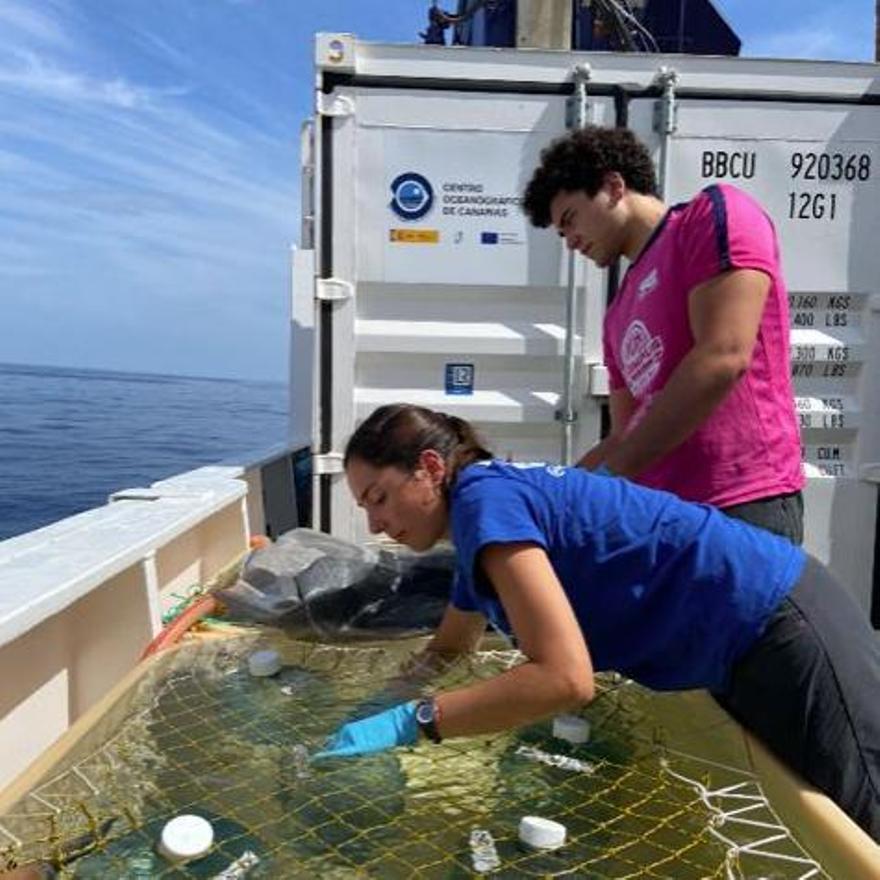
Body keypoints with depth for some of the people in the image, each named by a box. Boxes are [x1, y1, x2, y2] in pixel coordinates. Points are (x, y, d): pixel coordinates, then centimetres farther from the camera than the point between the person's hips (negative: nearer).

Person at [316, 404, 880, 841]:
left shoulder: (485, 497, -21)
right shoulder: (484, 506, 9)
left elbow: (567, 678, -31)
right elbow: (449, 651, 22)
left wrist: (406, 723, -28)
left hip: (784, 632, -9)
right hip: (749, 648, 9)